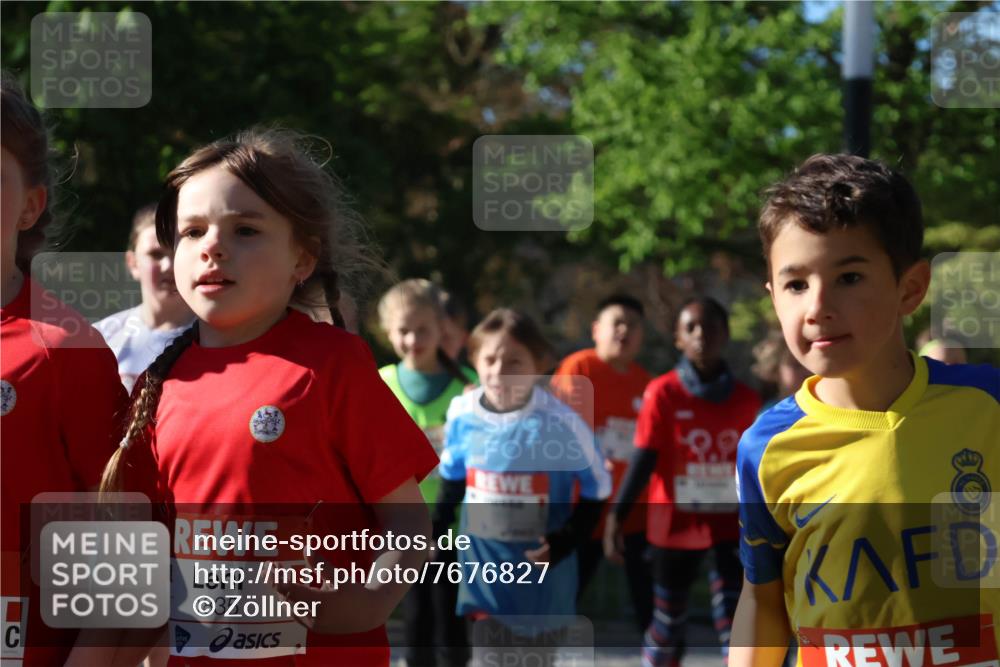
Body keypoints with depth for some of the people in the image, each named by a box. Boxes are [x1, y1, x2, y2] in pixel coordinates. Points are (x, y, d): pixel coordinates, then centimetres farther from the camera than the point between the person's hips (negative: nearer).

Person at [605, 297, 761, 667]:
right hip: (676, 523, -2)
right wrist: (617, 514, -17)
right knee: (668, 619, 11)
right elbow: (644, 459, -10)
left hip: (729, 524, 2)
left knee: (735, 620, -7)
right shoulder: (663, 393, -9)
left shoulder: (745, 399, 0)